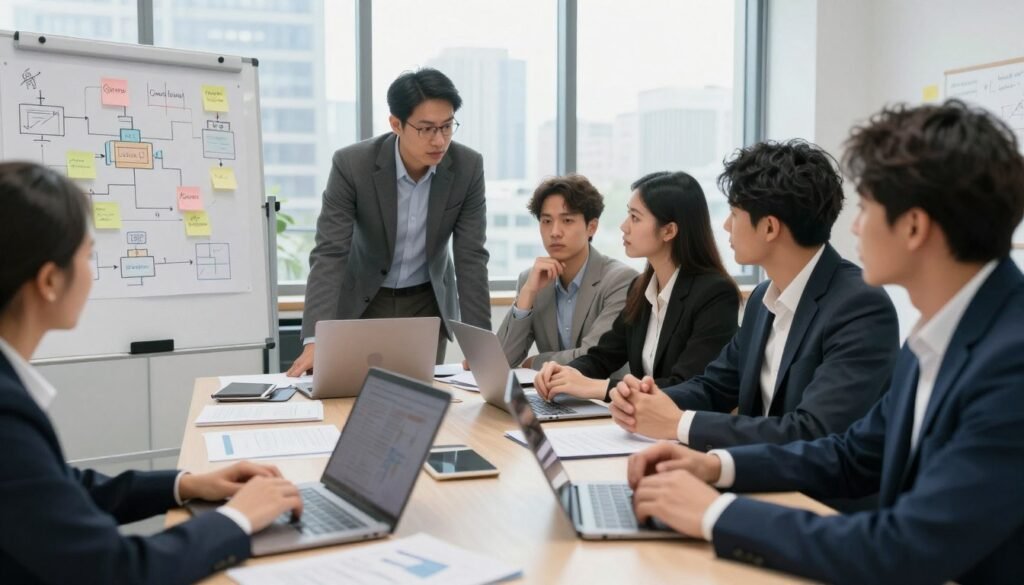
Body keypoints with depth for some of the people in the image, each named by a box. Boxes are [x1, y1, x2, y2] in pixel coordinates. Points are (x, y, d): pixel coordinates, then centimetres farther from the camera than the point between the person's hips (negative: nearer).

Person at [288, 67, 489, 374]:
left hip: (428, 303, 2)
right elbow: (329, 254, -25)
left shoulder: (468, 167, -17)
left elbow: (471, 257, -15)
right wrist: (315, 340, -36)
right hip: (363, 302, -1)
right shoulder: (352, 164, -23)